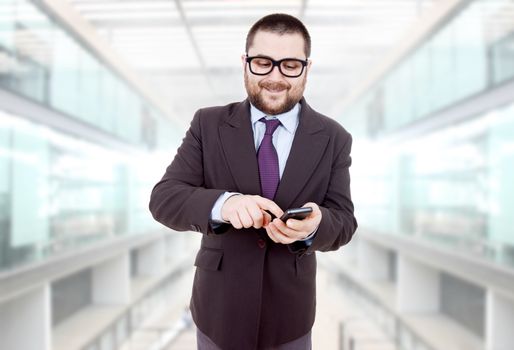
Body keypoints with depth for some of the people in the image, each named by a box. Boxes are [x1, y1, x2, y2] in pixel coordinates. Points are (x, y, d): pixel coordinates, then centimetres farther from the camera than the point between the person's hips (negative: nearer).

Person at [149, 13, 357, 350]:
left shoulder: (334, 138, -5)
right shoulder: (208, 124, -7)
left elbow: (343, 221, -7)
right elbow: (164, 198, -12)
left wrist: (313, 225, -30)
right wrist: (222, 204, -33)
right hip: (218, 307, 0)